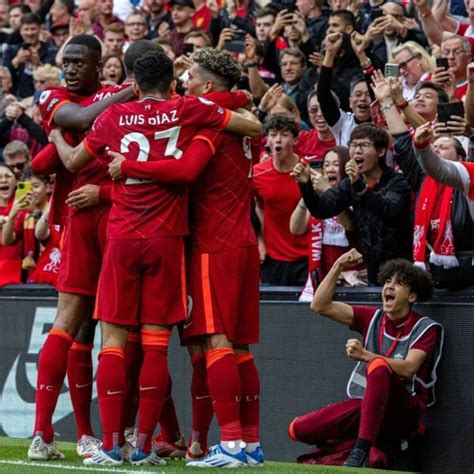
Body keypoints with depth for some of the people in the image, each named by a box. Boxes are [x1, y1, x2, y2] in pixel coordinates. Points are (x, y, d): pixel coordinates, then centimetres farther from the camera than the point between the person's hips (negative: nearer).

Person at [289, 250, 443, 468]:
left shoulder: (426, 328, -1)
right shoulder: (372, 318, 12)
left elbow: (408, 369, -18)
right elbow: (320, 306, 6)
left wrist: (365, 355, -30)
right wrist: (337, 268, -4)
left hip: (403, 412, -5)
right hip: (363, 407, 5)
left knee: (378, 367, -38)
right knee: (298, 429, -14)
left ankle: (361, 450, -41)